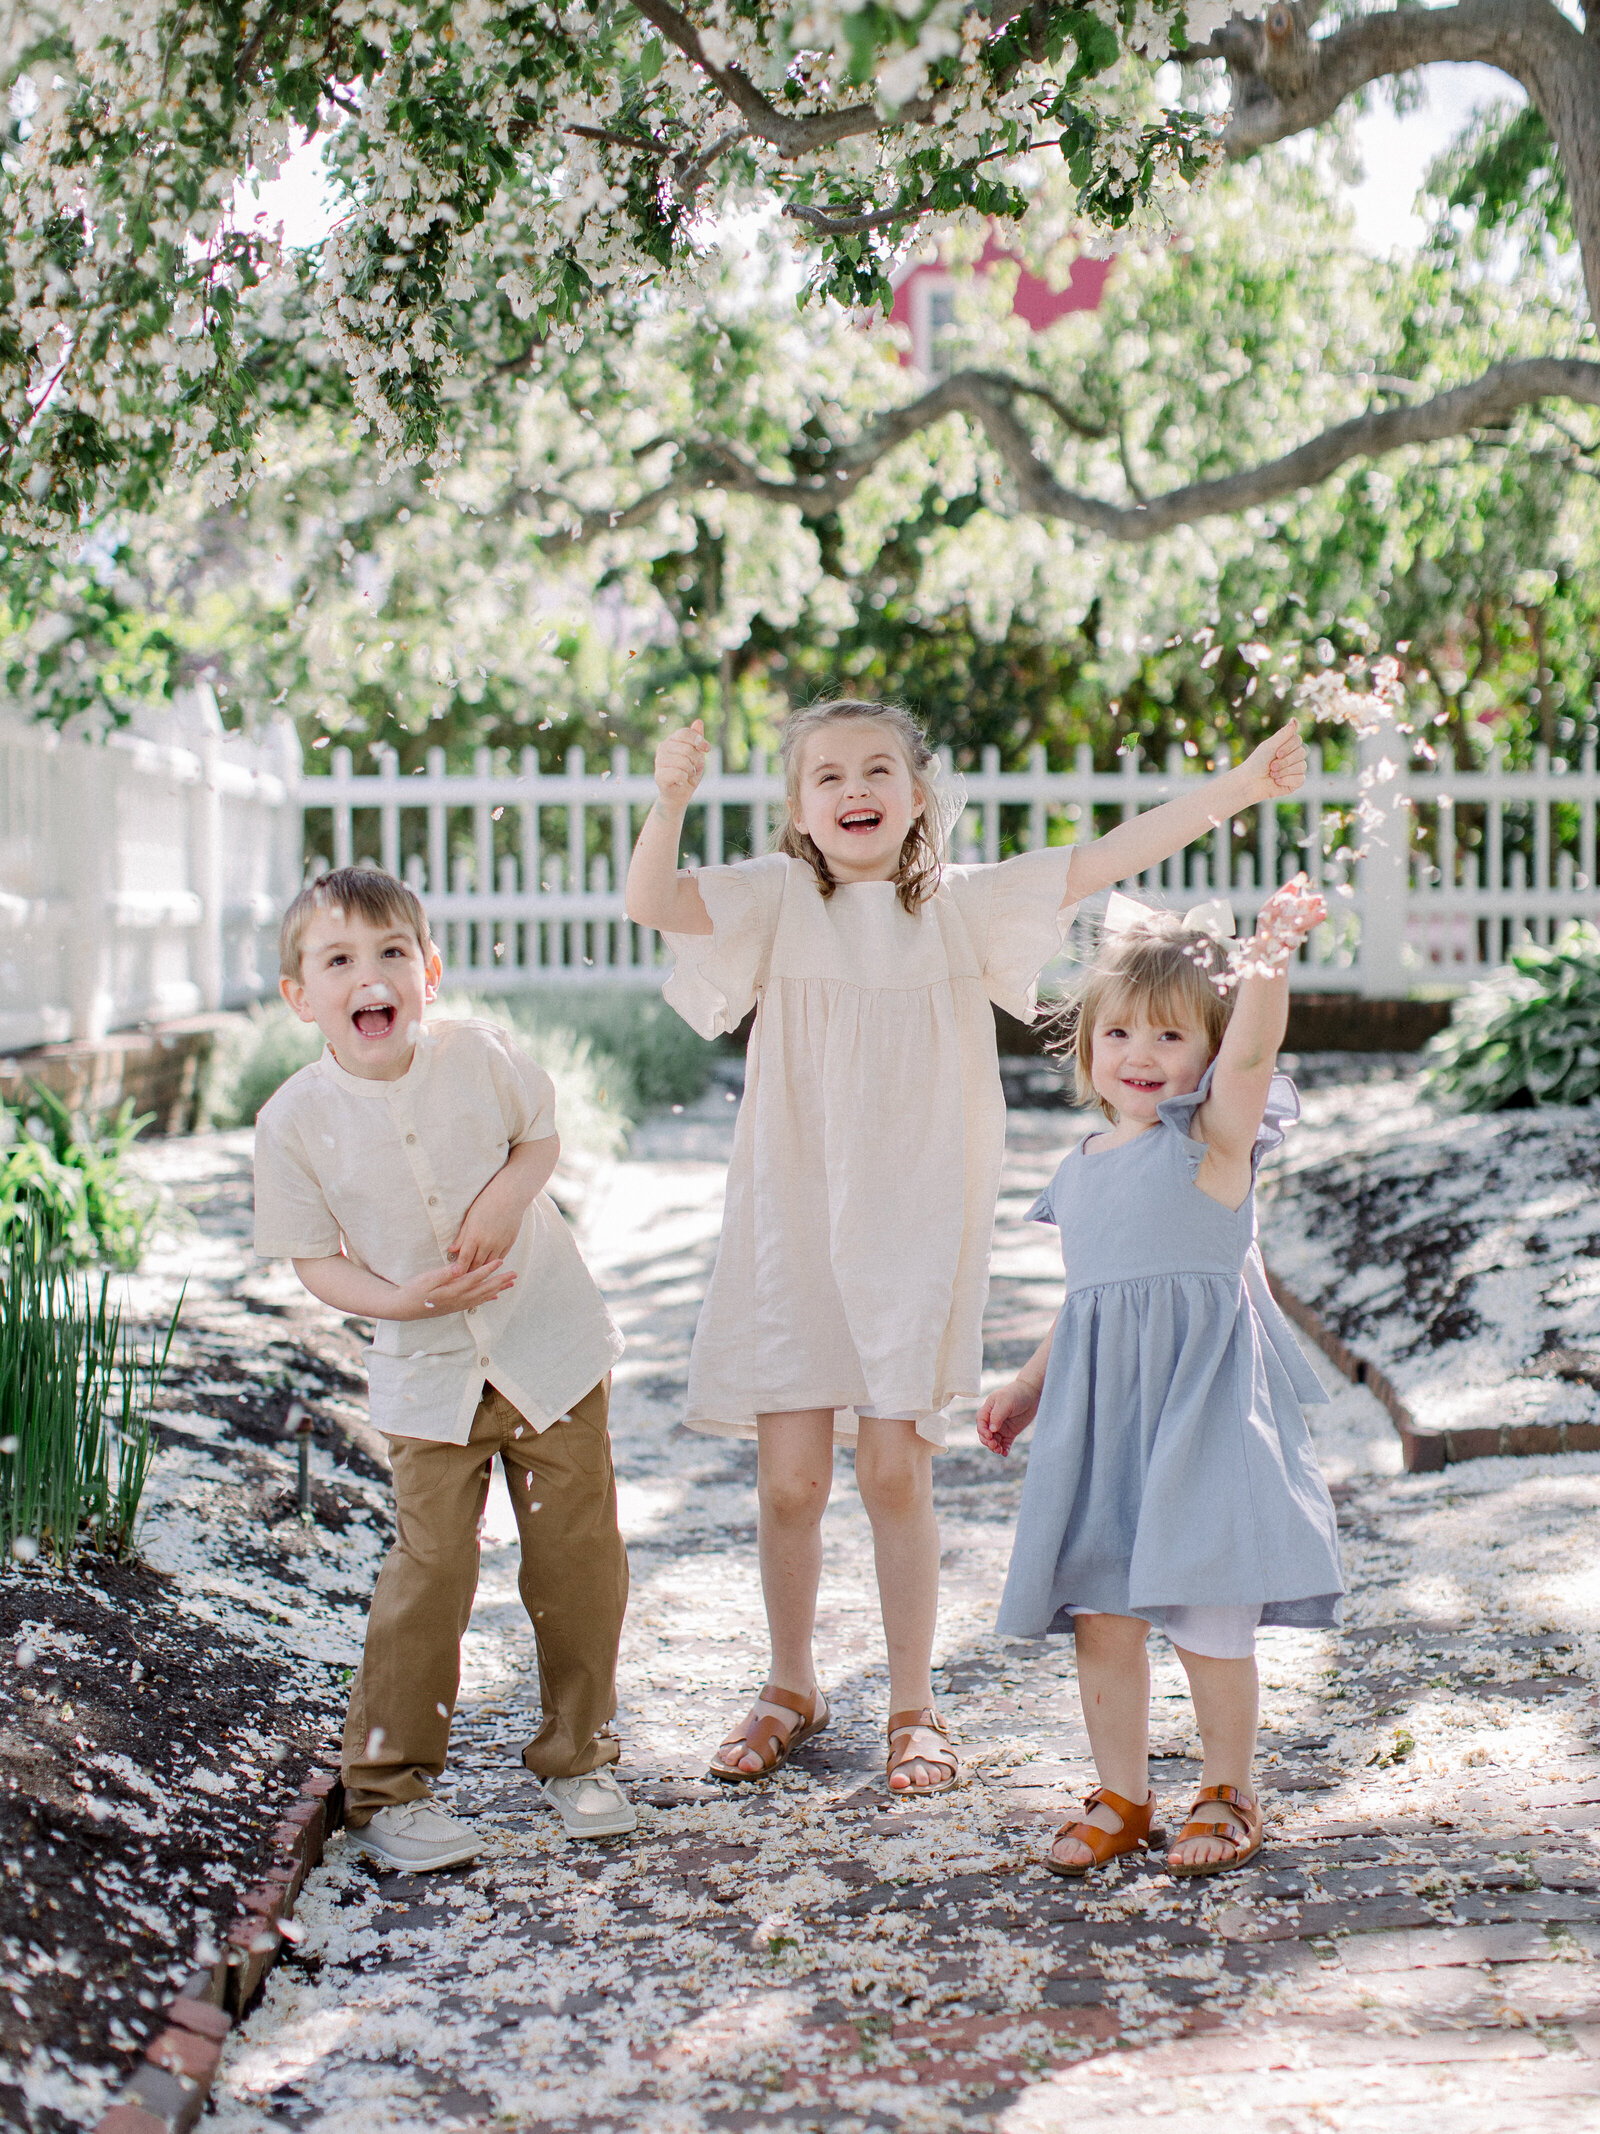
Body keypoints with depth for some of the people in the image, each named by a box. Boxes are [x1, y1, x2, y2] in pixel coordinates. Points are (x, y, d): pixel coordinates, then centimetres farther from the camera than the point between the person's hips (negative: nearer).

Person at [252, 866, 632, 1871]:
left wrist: (507, 1195, -15)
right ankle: (388, 1783, 9)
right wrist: (401, 1298, -21)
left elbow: (542, 1135, 6)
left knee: (579, 1554, 6)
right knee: (431, 1567, -7)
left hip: (551, 1341, 1)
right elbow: (315, 1257, -4)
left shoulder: (482, 1056, -11)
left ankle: (577, 1755, 25)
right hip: (430, 1374, -1)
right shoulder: (296, 1120, -12)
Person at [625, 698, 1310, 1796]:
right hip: (792, 1222, 0)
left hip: (915, 1225, 0)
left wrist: (1240, 785, -11)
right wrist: (671, 800, -31)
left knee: (896, 1470, 1)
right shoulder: (778, 898, 1)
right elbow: (652, 904, -13)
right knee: (790, 1476, 3)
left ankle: (914, 1705, 19)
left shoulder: (961, 905, 4)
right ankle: (791, 1687, 26)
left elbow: (1101, 861, -2)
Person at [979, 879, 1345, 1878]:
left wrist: (1268, 961, -40)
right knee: (1099, 1607, 7)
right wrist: (1029, 1387, 27)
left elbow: (1252, 1052, -24)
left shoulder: (1214, 1136, -3)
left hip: (1200, 1397, -6)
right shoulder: (1084, 1169, 15)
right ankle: (1121, 1796, 22)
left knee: (1205, 1607, -2)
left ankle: (1230, 1794, 17)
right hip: (1099, 1406, 6)